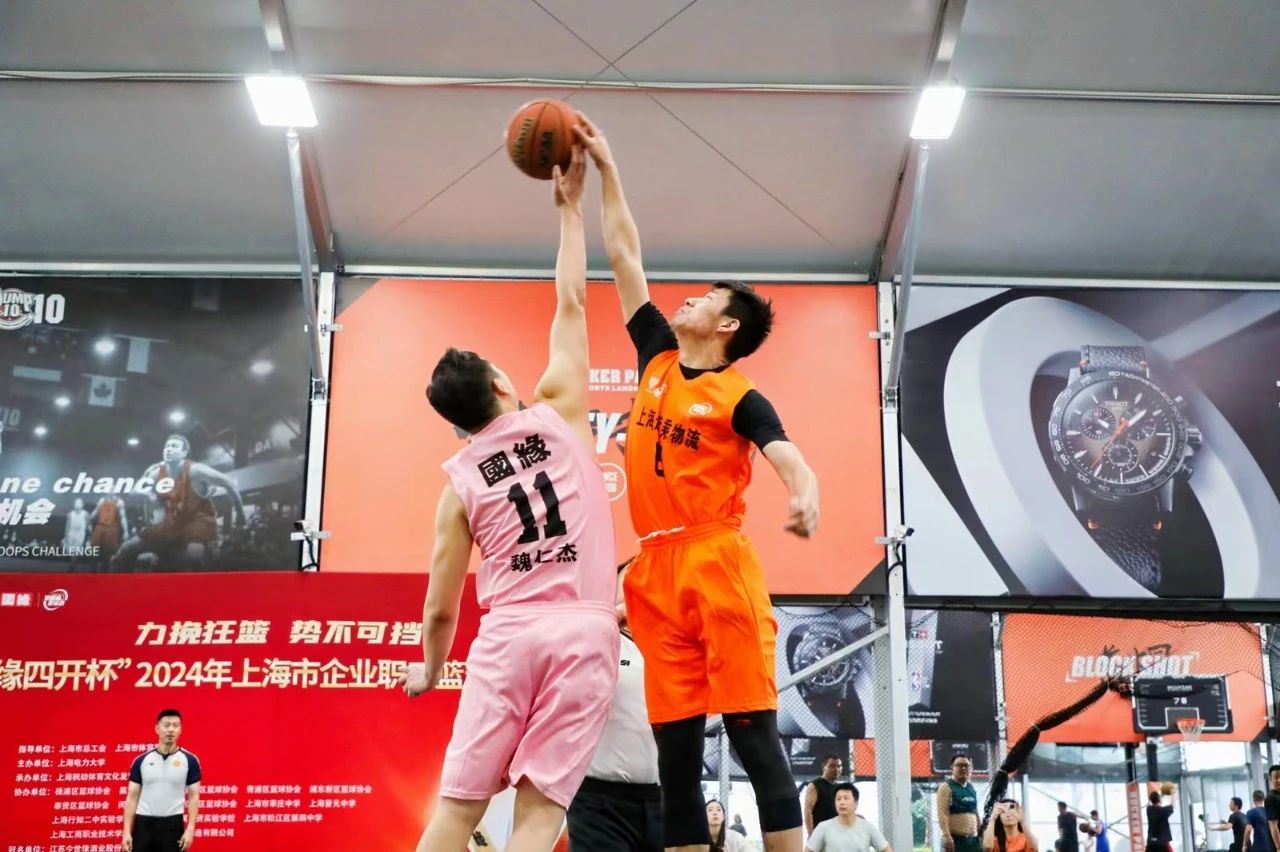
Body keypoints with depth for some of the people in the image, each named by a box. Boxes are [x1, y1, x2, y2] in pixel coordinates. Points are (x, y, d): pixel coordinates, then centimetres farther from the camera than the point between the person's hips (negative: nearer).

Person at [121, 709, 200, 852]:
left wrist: (190, 829, -10)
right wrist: (127, 831, -3)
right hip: (144, 823, 1)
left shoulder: (189, 761, 0)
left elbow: (193, 797, 0)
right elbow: (132, 797, 4)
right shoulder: (141, 761, 3)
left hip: (173, 825, -1)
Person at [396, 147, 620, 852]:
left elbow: (441, 610, 11)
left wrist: (428, 670, 29)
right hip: (586, 631, 0)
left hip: (509, 633, 1)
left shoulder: (460, 483, 10)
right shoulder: (557, 415, 7)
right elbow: (571, 304, 14)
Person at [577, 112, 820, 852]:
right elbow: (625, 255, 22)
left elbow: (791, 460, -14)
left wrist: (806, 499, -37)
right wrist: (607, 170, 25)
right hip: (657, 569, 6)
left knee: (753, 729, -9)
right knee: (675, 741, 3)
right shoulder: (658, 359, 17)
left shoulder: (740, 397, 1)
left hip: (717, 563, -6)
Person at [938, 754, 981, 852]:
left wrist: (981, 835, 18)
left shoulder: (971, 788, 17)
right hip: (955, 838, -7)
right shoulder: (946, 787, -5)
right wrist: (947, 836, -25)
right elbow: (942, 814, -15)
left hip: (973, 839, 8)